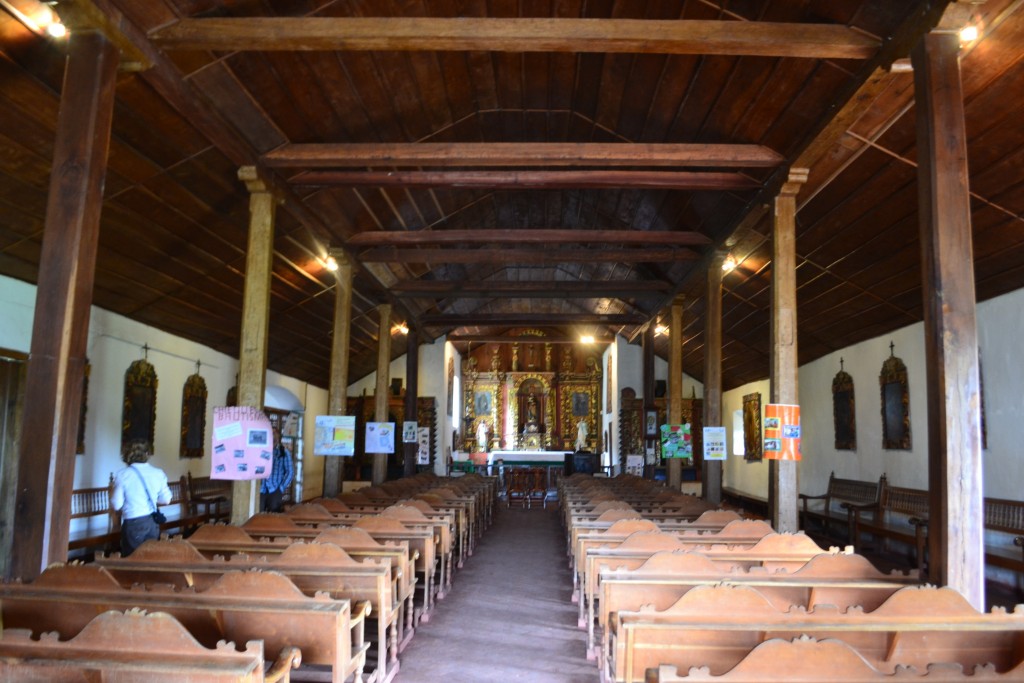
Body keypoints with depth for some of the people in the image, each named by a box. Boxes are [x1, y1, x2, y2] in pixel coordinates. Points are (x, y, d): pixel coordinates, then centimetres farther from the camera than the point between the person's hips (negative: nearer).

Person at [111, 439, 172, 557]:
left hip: (133, 524, -3)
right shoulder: (158, 473, -2)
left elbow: (116, 505, -7)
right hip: (153, 522, 3)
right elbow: (166, 499, 4)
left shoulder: (123, 475, -10)